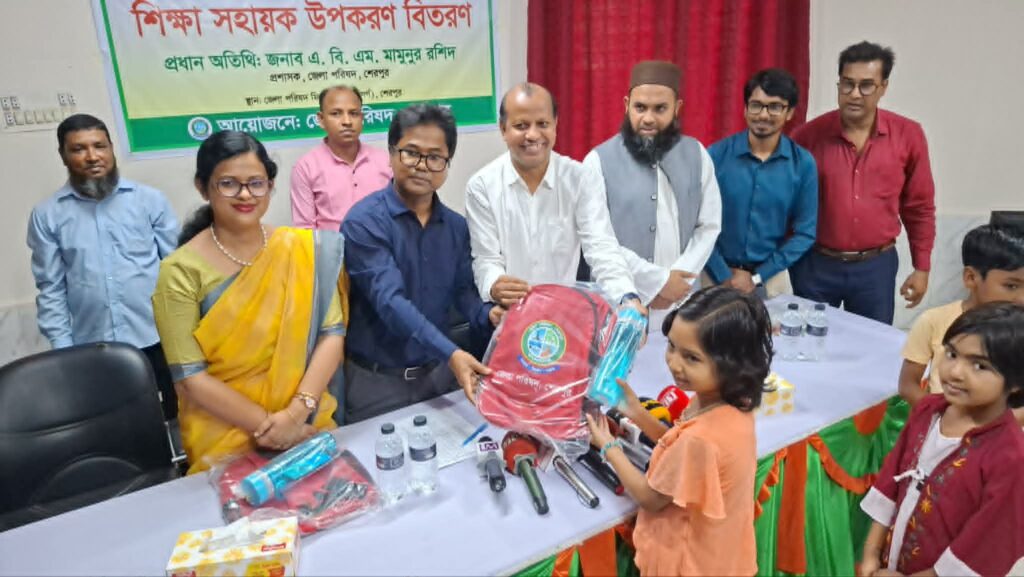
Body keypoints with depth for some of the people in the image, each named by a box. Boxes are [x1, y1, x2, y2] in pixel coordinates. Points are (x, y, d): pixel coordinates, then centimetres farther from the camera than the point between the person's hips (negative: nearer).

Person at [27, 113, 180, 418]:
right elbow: (50, 289, 4)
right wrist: (63, 350, -1)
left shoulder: (150, 199, -1)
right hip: (92, 350, 1)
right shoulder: (46, 215, 3)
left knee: (176, 418, 12)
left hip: (158, 340, -1)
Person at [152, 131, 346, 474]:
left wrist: (296, 412, -15)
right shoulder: (181, 272, -7)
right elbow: (189, 378, -8)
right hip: (223, 443, -2)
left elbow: (332, 333, -4)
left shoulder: (304, 250, -1)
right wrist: (268, 425, -13)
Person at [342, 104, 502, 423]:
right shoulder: (365, 221, -17)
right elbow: (390, 300, -27)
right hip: (377, 379, -5)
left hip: (438, 372, 5)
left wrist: (487, 315, -20)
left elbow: (462, 289, 4)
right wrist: (450, 353, -38)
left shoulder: (456, 225, 3)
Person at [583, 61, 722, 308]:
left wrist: (676, 281, -10)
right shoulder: (599, 160, -8)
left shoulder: (697, 155, 3)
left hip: (680, 298, 3)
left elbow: (709, 227, 3)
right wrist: (658, 281, -15)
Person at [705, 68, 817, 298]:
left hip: (772, 278, 1)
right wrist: (724, 276, -12)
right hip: (718, 274, -1)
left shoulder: (803, 163, -4)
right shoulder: (717, 155, -8)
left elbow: (804, 233, -2)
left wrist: (758, 276, -9)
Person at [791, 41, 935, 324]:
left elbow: (919, 206, 6)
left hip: (876, 266, 1)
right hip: (815, 264, -1)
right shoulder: (808, 135, -7)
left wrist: (922, 267, 7)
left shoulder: (908, 135, -3)